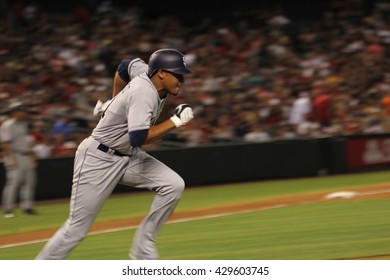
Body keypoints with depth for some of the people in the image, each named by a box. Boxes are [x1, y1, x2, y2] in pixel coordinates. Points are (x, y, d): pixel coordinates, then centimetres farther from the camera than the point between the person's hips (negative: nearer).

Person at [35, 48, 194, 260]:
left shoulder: (147, 77, 0)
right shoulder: (143, 94, -26)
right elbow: (138, 138, -38)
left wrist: (114, 103, 31)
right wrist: (175, 121, -30)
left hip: (127, 156, 9)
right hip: (98, 160, -9)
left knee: (173, 185, -10)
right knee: (77, 228, -6)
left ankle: (143, 248, -3)